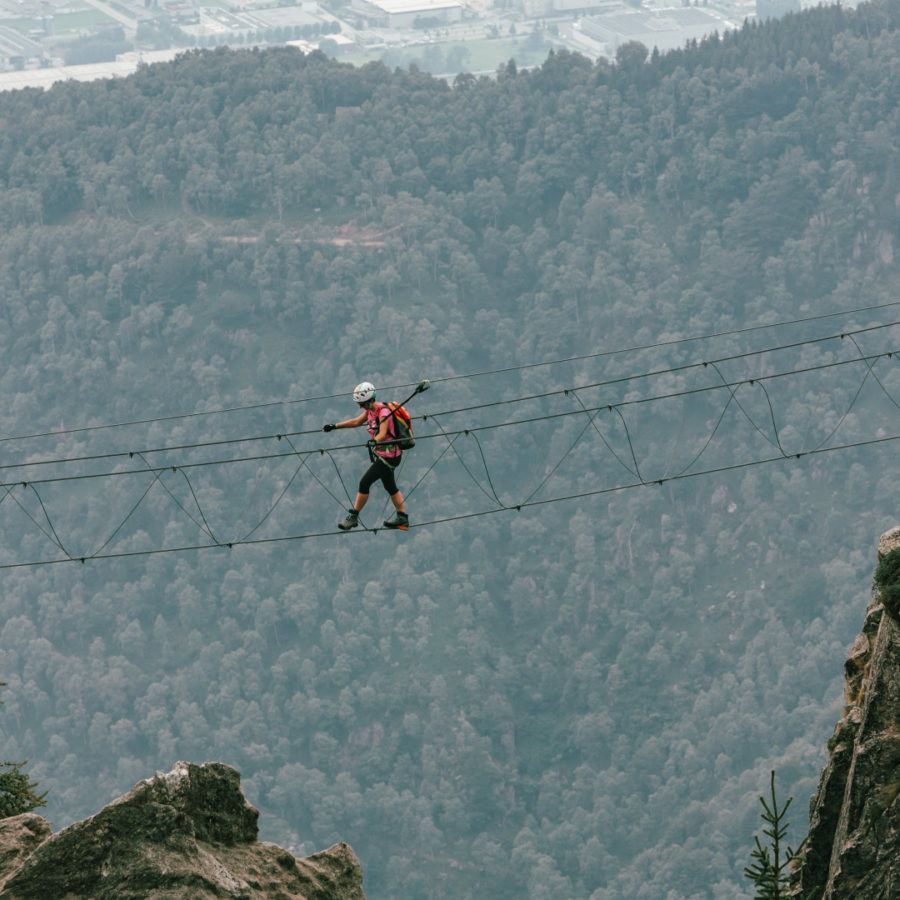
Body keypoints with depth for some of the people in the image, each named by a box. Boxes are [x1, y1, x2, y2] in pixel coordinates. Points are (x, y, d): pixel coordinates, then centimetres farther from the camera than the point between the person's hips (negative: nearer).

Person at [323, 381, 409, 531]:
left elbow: (382, 433, -36)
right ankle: (402, 518, 26)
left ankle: (353, 517, 0)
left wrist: (375, 441, -57)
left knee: (364, 483, -9)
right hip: (381, 455, 10)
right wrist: (334, 426, 16)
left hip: (388, 456, -10)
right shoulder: (371, 410, 4)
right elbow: (357, 422, 18)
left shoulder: (383, 412, -23)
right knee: (390, 487, 17)